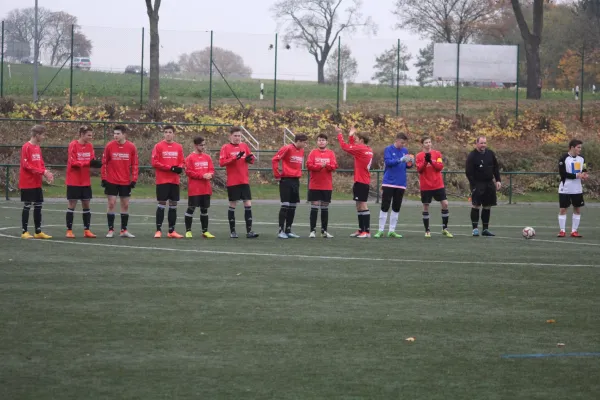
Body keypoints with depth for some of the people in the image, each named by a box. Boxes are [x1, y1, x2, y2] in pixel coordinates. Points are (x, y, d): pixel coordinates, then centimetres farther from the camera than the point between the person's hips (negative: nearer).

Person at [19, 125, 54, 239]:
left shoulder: (38, 148, 12)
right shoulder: (26, 147, -12)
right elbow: (26, 165, -17)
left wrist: (46, 173, -3)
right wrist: (42, 172, -20)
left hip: (37, 183, 8)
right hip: (27, 183, -8)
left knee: (38, 206, 9)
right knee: (27, 206, -4)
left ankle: (38, 232, 15)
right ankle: (25, 232, 2)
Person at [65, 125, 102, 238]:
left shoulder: (90, 146, 5)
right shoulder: (73, 145, -11)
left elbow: (92, 161, 4)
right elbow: (73, 162, -17)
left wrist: (95, 163, -20)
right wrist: (88, 163, -27)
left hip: (86, 181, 5)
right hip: (74, 181, -5)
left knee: (86, 205, 6)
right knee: (72, 205, 0)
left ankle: (87, 230, 11)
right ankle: (69, 230, 6)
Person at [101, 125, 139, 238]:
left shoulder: (132, 147, -3)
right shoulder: (109, 146, -4)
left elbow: (135, 164, 2)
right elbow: (104, 163, 1)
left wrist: (134, 179, -2)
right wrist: (104, 178, -3)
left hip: (126, 182, 1)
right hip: (111, 181, -1)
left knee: (125, 205, 6)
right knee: (111, 204, -2)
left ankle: (124, 230, 14)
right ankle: (111, 230, 4)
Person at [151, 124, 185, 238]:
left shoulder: (178, 147, 9)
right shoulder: (158, 146, -3)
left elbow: (182, 161, 13)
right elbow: (154, 163, -8)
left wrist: (179, 167, -11)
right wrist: (170, 168, -16)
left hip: (175, 181, 4)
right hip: (162, 181, -4)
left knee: (173, 205, 6)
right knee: (161, 204, -4)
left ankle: (171, 231, 12)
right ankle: (158, 230, 0)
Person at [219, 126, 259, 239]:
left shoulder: (244, 146, 11)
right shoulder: (226, 148, -2)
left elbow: (251, 160, 16)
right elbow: (221, 162, -13)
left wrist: (250, 158, -8)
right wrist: (235, 158, -23)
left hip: (244, 181, 4)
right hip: (232, 182, -4)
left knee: (248, 204, -2)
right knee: (232, 205, 2)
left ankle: (249, 231, -1)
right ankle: (232, 231, 10)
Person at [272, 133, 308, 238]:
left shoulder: (301, 151, 11)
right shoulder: (287, 149, -11)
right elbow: (274, 160, -13)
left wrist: (299, 173, 14)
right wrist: (277, 175, -11)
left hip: (296, 181, 7)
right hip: (286, 180, -7)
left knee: (293, 206, 8)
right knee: (285, 205, -9)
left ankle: (288, 230, 15)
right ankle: (281, 231, -7)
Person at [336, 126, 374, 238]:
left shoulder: (360, 148, -12)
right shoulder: (368, 150, 13)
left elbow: (345, 146, -9)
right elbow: (352, 148, 25)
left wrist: (339, 134, 2)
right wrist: (351, 136, 24)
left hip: (361, 182, -9)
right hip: (365, 181, 9)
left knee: (362, 204, -10)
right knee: (359, 205, 13)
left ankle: (367, 231, -13)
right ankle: (361, 230, 17)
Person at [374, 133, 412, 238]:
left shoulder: (405, 150, 9)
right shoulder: (388, 149, -5)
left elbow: (407, 165, 14)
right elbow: (388, 162, -18)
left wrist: (410, 163, -9)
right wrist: (400, 160, -29)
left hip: (401, 184, 5)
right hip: (389, 183, -5)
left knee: (396, 208, 5)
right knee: (385, 207, -4)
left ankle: (392, 231, 10)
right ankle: (381, 230, 1)